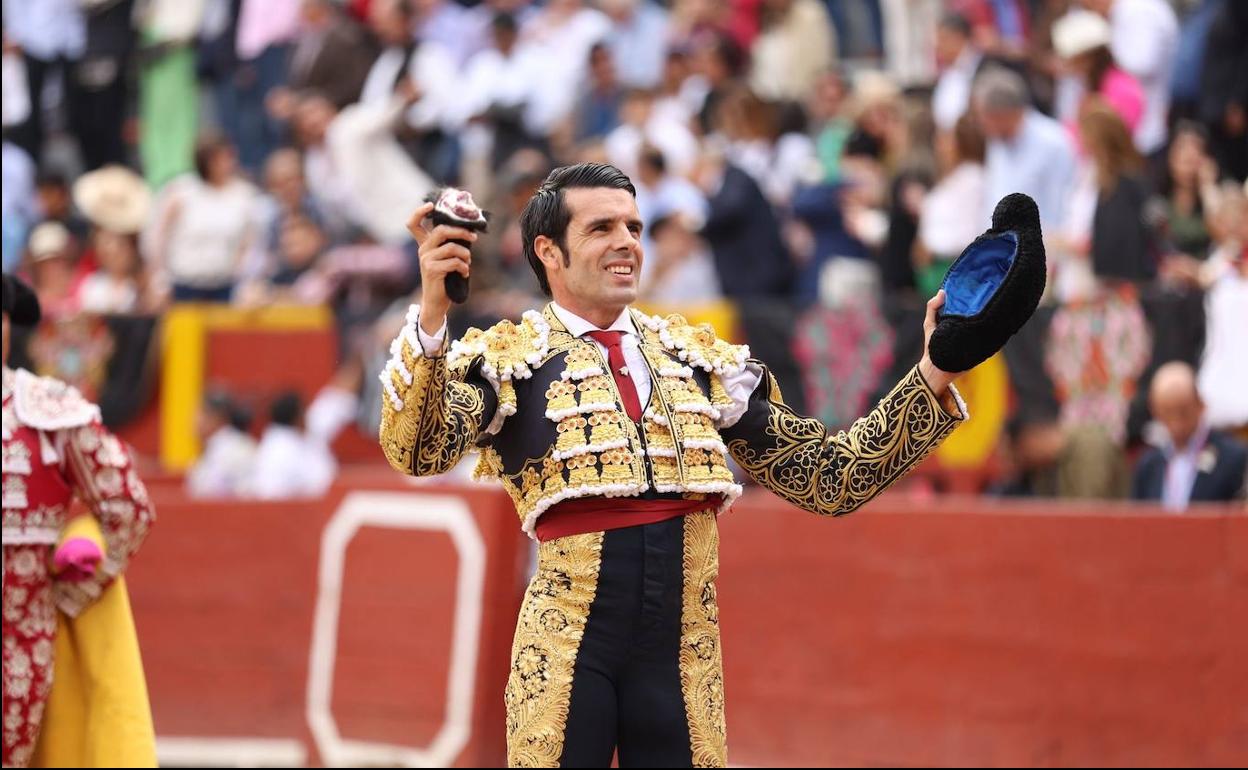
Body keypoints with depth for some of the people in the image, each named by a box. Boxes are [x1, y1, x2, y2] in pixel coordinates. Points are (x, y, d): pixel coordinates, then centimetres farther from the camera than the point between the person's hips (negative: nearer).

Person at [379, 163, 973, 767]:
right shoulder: (506, 357, 3)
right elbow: (418, 451, -15)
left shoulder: (702, 359, 16)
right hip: (567, 643, -3)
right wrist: (431, 315, -30)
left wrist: (932, 378, 4)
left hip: (684, 644, 4)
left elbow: (830, 479, 14)